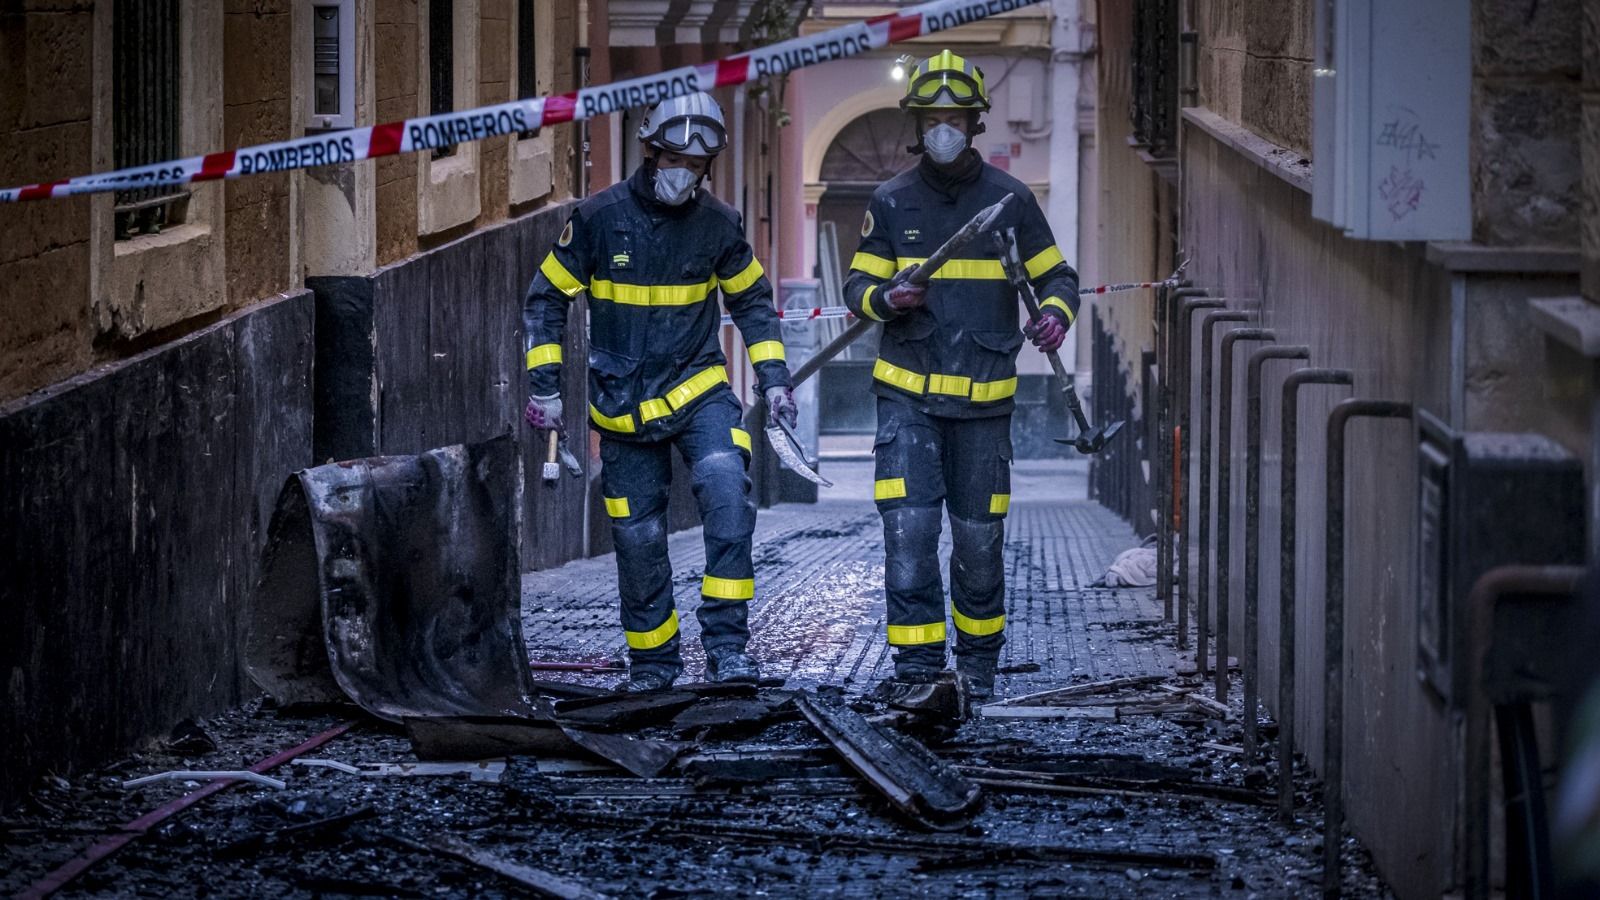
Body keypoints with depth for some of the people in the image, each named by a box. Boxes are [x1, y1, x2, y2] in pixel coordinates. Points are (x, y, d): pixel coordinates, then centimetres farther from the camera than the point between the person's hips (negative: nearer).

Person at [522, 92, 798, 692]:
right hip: (623, 406, 0)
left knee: (727, 491, -24)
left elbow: (752, 301, 13)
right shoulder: (599, 218, -8)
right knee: (638, 538, 4)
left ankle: (726, 645, -21)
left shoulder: (718, 224, -2)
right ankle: (652, 660, 23)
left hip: (698, 392, 0)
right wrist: (545, 386, -3)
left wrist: (773, 378, 6)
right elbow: (546, 300, 1)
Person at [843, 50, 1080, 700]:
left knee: (979, 535, 6)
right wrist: (886, 298, -15)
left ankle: (978, 660, 24)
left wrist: (1056, 313, -14)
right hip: (907, 395, 0)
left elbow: (1056, 276, 10)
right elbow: (857, 286, 8)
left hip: (983, 397, 0)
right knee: (909, 526, -13)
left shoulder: (1010, 200, 4)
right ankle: (918, 667, -10)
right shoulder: (892, 202, 5)